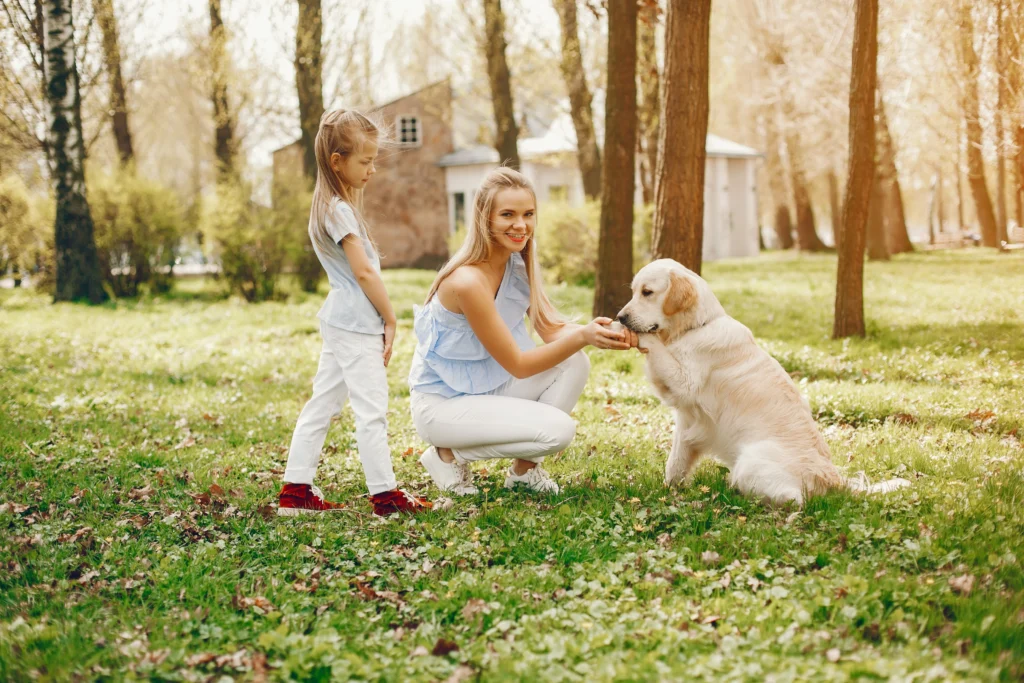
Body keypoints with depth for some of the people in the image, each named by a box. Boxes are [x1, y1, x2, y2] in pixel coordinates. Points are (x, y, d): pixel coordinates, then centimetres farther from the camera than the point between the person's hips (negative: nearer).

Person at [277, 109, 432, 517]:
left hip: (340, 322, 10)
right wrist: (390, 320, -9)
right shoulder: (339, 210, -15)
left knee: (322, 404, 10)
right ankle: (385, 495, -1)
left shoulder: (333, 205, 16)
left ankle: (295, 490, 13)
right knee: (371, 409, -5)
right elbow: (364, 272, -17)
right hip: (356, 324, -10)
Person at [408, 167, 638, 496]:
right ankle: (448, 453, -2)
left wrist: (601, 334, -26)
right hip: (442, 404, -8)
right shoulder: (468, 281, -28)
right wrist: (582, 336, -33)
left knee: (574, 363, -12)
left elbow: (552, 327, -6)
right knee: (557, 430, -21)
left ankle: (525, 468, 3)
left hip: (489, 386, 8)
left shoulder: (519, 262, -2)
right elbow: (517, 365, -23)